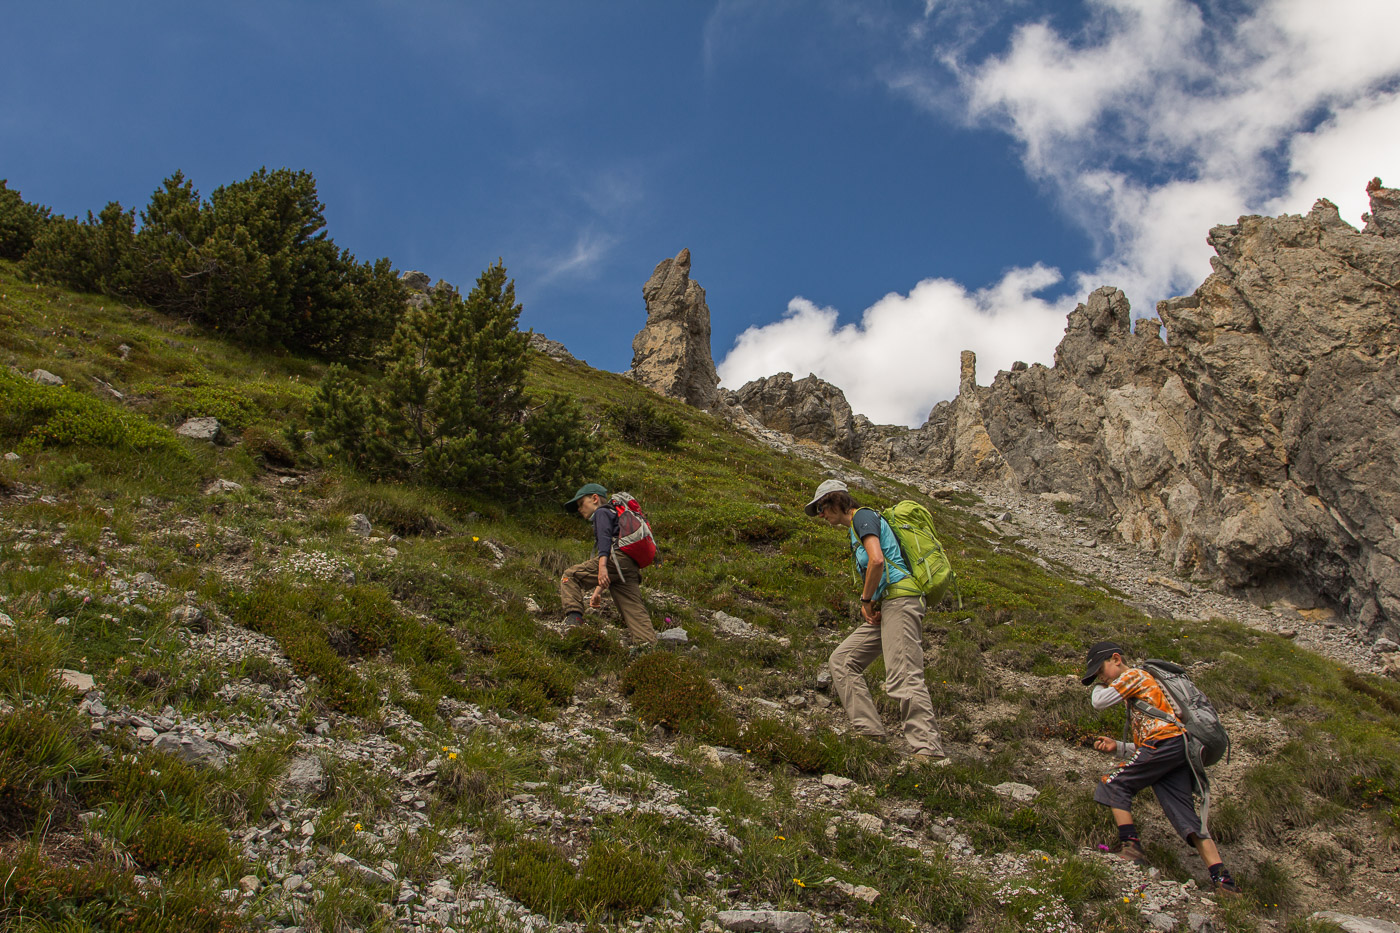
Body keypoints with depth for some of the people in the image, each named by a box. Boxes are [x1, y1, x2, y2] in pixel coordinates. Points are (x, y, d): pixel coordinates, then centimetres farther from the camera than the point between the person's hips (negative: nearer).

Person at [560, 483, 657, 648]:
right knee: (634, 611, -1)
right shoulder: (615, 517, 41)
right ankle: (647, 644, -14)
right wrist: (598, 591, 38)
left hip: (617, 558, -9)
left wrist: (602, 566, -22)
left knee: (570, 576, -4)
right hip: (631, 569, 9)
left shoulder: (602, 512, 14)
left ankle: (573, 616, -20)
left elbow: (605, 538, -8)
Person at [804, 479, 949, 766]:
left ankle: (930, 752, -21)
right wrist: (870, 604, 14)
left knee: (903, 677, -18)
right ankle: (870, 732, 0)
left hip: (899, 600, -11)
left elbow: (877, 560, -17)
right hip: (884, 607, 11)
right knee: (841, 661, 6)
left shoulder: (863, 516, -2)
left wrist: (866, 600, -6)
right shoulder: (855, 529, 28)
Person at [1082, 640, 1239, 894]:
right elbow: (1143, 747, 32)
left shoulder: (1134, 675, 7)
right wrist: (1116, 746, 17)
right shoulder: (1134, 697, 35)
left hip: (1167, 740, -9)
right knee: (1186, 819, -1)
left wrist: (1104, 684, 21)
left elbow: (1099, 701, 0)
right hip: (1180, 749, 9)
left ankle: (1131, 847, -13)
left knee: (1114, 784, -5)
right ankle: (1223, 882, -11)